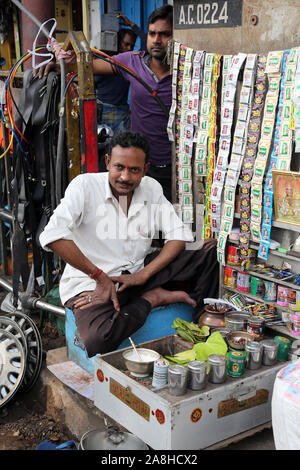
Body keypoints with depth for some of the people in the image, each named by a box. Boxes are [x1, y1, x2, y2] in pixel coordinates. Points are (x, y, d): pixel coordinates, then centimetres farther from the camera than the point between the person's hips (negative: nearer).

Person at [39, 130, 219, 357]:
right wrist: (100, 277, -21)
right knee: (98, 341, -37)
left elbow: (179, 235, -2)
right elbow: (53, 236, -25)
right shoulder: (85, 185, -12)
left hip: (139, 272, 4)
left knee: (213, 251, -9)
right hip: (91, 283, -4)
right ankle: (154, 298, -11)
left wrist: (144, 274, -16)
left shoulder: (152, 188, 3)